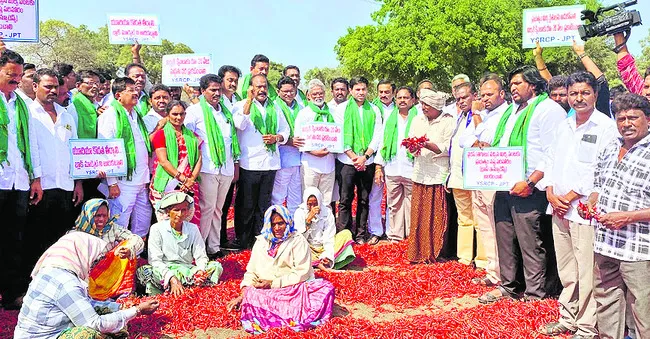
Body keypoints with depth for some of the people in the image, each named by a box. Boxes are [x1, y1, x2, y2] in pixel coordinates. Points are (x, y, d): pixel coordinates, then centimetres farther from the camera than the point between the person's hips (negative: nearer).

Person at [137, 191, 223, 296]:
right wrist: (171, 278, -25)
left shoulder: (193, 229, 8)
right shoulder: (157, 229, -1)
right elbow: (155, 260, -9)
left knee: (216, 266, -21)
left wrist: (200, 271, -20)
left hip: (187, 270, 3)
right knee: (143, 271, -34)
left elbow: (201, 256, 4)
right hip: (164, 271, -3)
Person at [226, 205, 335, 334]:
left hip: (294, 289, -1)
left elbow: (302, 274, -4)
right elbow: (251, 272, 13)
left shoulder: (298, 241, 5)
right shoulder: (261, 242, 16)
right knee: (250, 296, -33)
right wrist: (243, 294, -4)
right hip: (266, 293, 2)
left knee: (326, 287, -30)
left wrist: (273, 283, -9)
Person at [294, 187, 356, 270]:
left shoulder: (327, 212, -3)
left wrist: (328, 255, -25)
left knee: (346, 233, -18)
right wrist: (308, 219, -23)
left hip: (324, 247, 2)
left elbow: (329, 236, -10)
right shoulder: (300, 212, -6)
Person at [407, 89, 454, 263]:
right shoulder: (418, 120, 16)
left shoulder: (449, 121, -5)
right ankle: (418, 253, 15)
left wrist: (428, 145, -19)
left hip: (439, 175, -5)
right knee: (418, 215, 5)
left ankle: (436, 253, 12)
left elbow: (448, 148, -12)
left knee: (437, 216, -1)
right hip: (420, 174, 5)